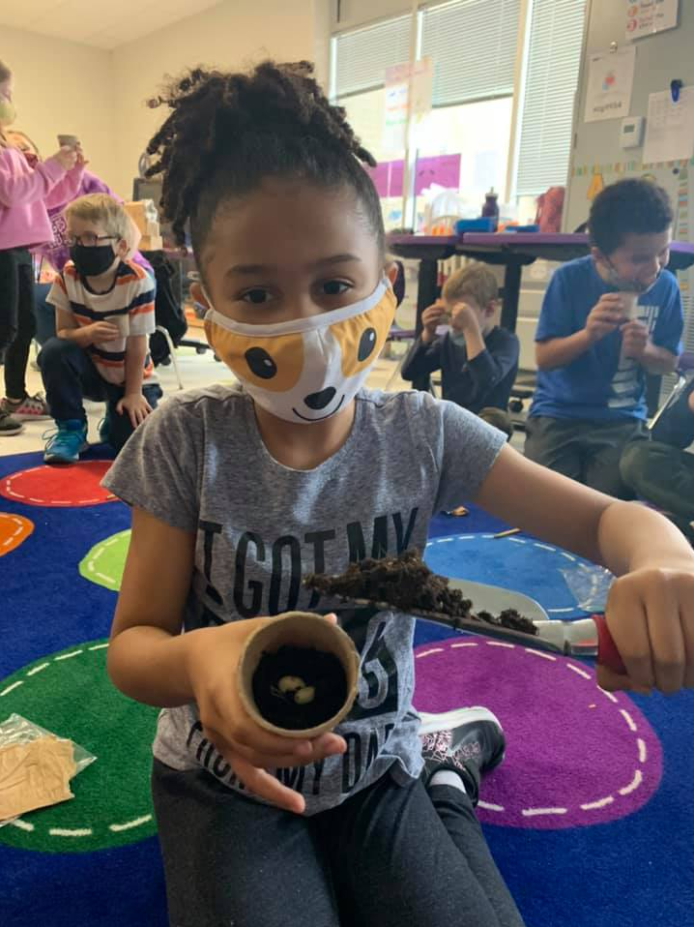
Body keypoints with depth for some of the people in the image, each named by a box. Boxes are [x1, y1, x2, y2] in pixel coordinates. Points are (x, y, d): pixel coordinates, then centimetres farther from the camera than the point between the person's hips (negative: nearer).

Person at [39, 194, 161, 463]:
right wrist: (86, 334, -33)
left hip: (126, 376, -2)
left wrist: (133, 394, -15)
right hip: (89, 371, 3)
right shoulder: (67, 277, -12)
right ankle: (71, 427, -8)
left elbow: (137, 344, -19)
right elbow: (63, 332, -9)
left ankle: (115, 420, 19)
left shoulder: (137, 281, -23)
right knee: (53, 351, -28)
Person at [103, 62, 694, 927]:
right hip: (224, 778, -1)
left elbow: (606, 516, -12)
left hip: (373, 769, 2)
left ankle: (447, 766, 20)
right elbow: (132, 644, -15)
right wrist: (198, 658, -39)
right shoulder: (187, 442, -17)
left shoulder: (422, 433, -14)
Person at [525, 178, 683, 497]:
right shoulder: (569, 279, -11)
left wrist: (645, 350, -18)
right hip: (558, 414, -1)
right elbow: (543, 358, -10)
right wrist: (587, 334, -28)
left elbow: (669, 363, 5)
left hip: (622, 420, 2)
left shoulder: (665, 287, -4)